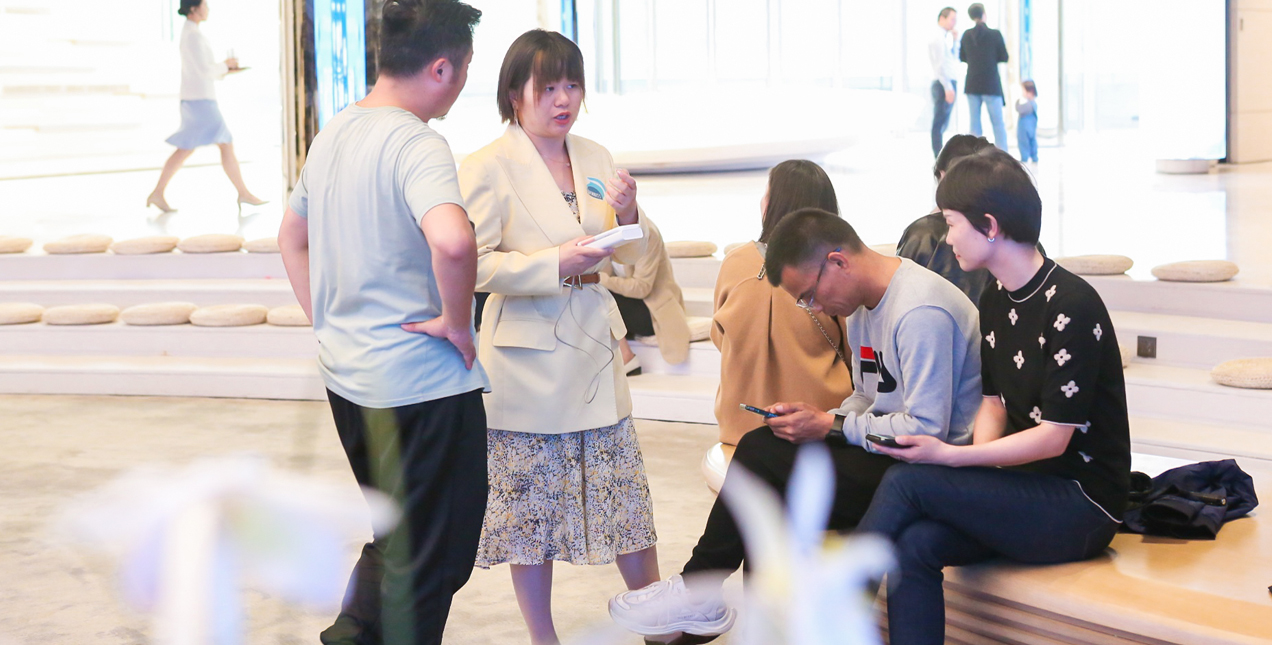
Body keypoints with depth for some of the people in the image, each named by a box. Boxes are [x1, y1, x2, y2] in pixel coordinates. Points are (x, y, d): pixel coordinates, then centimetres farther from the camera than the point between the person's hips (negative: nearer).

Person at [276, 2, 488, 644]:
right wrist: (456, 320, -22)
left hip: (345, 373, 9)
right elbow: (452, 241, -39)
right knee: (431, 555, 5)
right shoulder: (416, 144, -20)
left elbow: (291, 237, 21)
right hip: (420, 381, -9)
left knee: (394, 532, 26)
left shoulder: (333, 132, 8)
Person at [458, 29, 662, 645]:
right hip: (530, 360, -5)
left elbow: (630, 256, 17)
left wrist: (628, 215, -5)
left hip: (597, 354, 5)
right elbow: (474, 264, -14)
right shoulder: (489, 168, -9)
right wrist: (556, 265, -23)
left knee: (626, 495, 10)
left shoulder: (595, 158, 10)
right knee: (533, 507, 6)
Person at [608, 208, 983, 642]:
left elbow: (927, 430, -24)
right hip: (885, 450, 10)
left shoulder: (920, 313, -20)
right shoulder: (864, 304, 12)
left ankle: (698, 595, 1)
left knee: (764, 458, -17)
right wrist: (818, 422, -1)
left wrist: (829, 426, -17)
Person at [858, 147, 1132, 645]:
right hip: (1023, 486, 7)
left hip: (1082, 505, -7)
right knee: (914, 546, -21)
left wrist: (949, 456, -23)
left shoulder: (1070, 305, -16)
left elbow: (1053, 437, -18)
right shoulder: (995, 302, 10)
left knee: (907, 481, -21)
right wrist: (977, 454, -7)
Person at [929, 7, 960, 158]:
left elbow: (954, 58, 17)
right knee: (939, 124, -9)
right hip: (943, 83, -10)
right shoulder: (937, 37, -11)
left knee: (943, 124, 12)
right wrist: (948, 87, -21)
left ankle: (940, 158, 17)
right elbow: (939, 64, -18)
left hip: (949, 83, 10)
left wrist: (955, 40, 8)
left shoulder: (945, 37, 18)